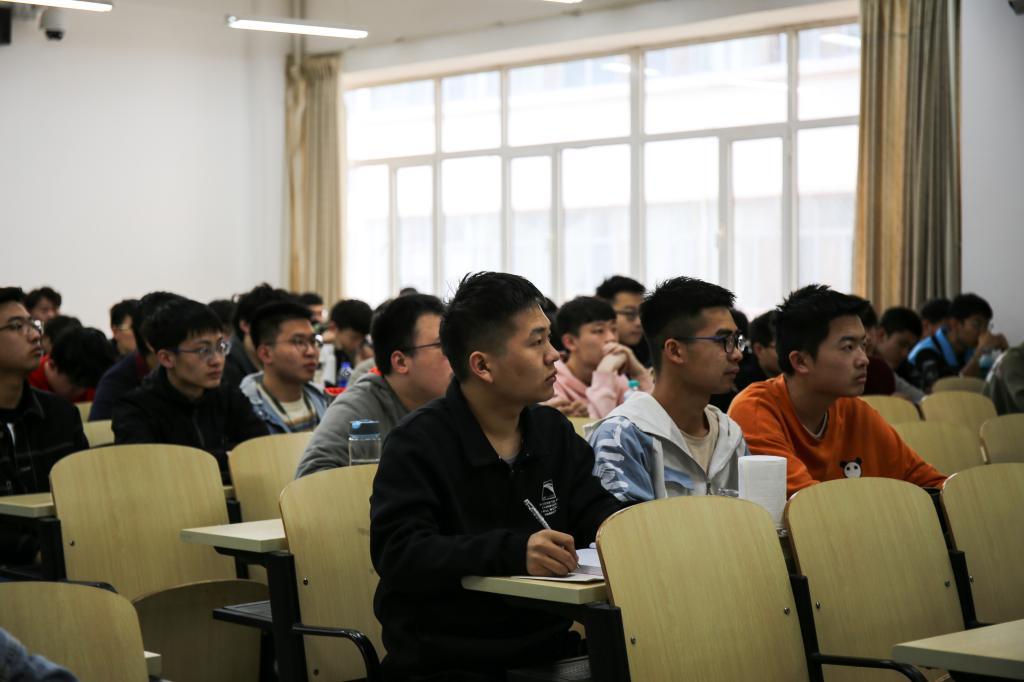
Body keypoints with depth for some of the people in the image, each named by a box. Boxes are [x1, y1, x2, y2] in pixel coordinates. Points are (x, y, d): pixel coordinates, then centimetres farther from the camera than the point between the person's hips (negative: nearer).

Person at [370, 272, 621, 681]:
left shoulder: (554, 432, 12)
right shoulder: (418, 444, -9)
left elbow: (598, 514, 12)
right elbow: (397, 555, -19)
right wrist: (512, 552, -32)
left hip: (545, 647, 6)